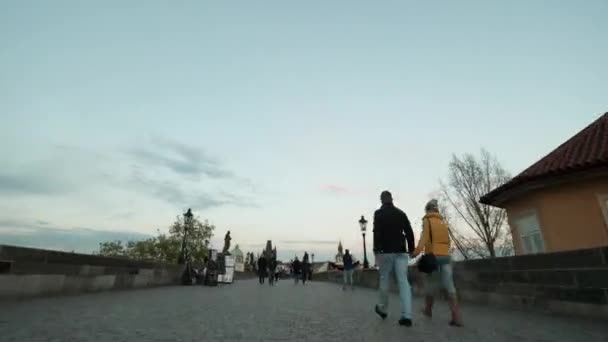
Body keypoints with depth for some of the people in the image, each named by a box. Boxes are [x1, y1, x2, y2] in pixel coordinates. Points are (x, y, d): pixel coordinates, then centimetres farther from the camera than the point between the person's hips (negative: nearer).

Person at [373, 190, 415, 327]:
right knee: (403, 281, 0)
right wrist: (411, 249, 13)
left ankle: (382, 309, 25)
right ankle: (406, 315, -8)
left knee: (384, 280, 10)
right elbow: (409, 232, 9)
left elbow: (377, 232, -13)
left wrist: (376, 249, -14)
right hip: (400, 251, 4)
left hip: (386, 251, -3)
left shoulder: (378, 213, -2)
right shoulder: (401, 213, 12)